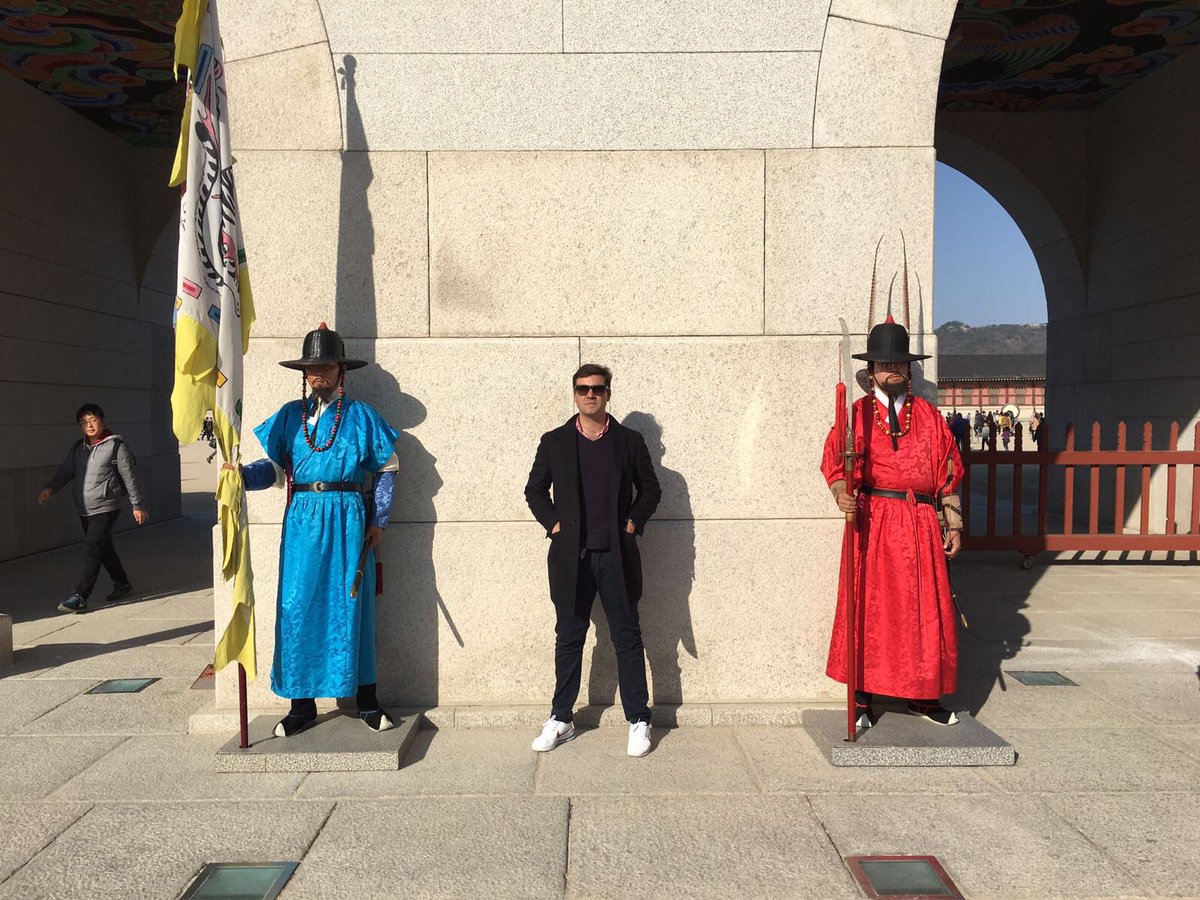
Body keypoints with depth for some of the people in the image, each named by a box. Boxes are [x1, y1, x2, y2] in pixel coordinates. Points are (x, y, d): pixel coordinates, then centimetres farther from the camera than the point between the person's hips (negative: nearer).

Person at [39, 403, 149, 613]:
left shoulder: (116, 445, -7)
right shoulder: (77, 448, 11)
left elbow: (130, 477, -6)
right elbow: (65, 471, 7)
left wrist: (138, 505, -5)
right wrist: (49, 488, -13)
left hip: (106, 508, -7)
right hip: (84, 510, 7)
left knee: (91, 550, -12)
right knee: (104, 548, 17)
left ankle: (79, 597, -11)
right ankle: (122, 584, 32)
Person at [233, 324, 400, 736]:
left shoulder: (360, 415, 6)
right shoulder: (290, 415, 12)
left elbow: (387, 468, 8)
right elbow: (275, 467, 8)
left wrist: (378, 520, 3)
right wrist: (241, 475, -12)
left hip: (348, 520, -2)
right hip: (302, 520, 2)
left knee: (352, 606, 2)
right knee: (297, 607, 1)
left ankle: (366, 700, 14)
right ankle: (302, 704, 13)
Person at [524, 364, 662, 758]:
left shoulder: (629, 441, 4)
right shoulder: (554, 442, 6)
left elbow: (650, 489, 11)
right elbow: (534, 490, 12)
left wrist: (634, 522, -2)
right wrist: (553, 523, 0)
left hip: (617, 556, -1)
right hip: (570, 556, 1)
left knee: (627, 638, 5)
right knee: (569, 638, 10)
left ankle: (638, 721, 16)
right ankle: (561, 719, 22)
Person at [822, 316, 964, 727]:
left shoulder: (928, 415, 12)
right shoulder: (858, 414, 3)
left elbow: (948, 472, 12)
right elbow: (835, 463, -6)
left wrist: (953, 524, 7)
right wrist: (842, 494, -26)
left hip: (921, 524, 3)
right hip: (873, 522, -3)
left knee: (925, 609, 7)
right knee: (868, 608, -1)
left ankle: (923, 696, 21)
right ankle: (862, 698, 9)